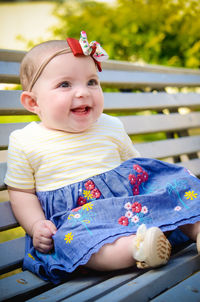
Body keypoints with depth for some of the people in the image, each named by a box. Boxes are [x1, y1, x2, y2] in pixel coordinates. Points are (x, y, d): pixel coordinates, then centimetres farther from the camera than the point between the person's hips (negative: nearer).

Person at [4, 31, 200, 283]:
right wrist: (35, 225, -10)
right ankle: (136, 248, -52)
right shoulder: (24, 142, 2)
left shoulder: (111, 127, 11)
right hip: (74, 214, -3)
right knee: (68, 236, -37)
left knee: (174, 184, -15)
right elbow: (21, 192, 6)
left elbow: (134, 164, 20)